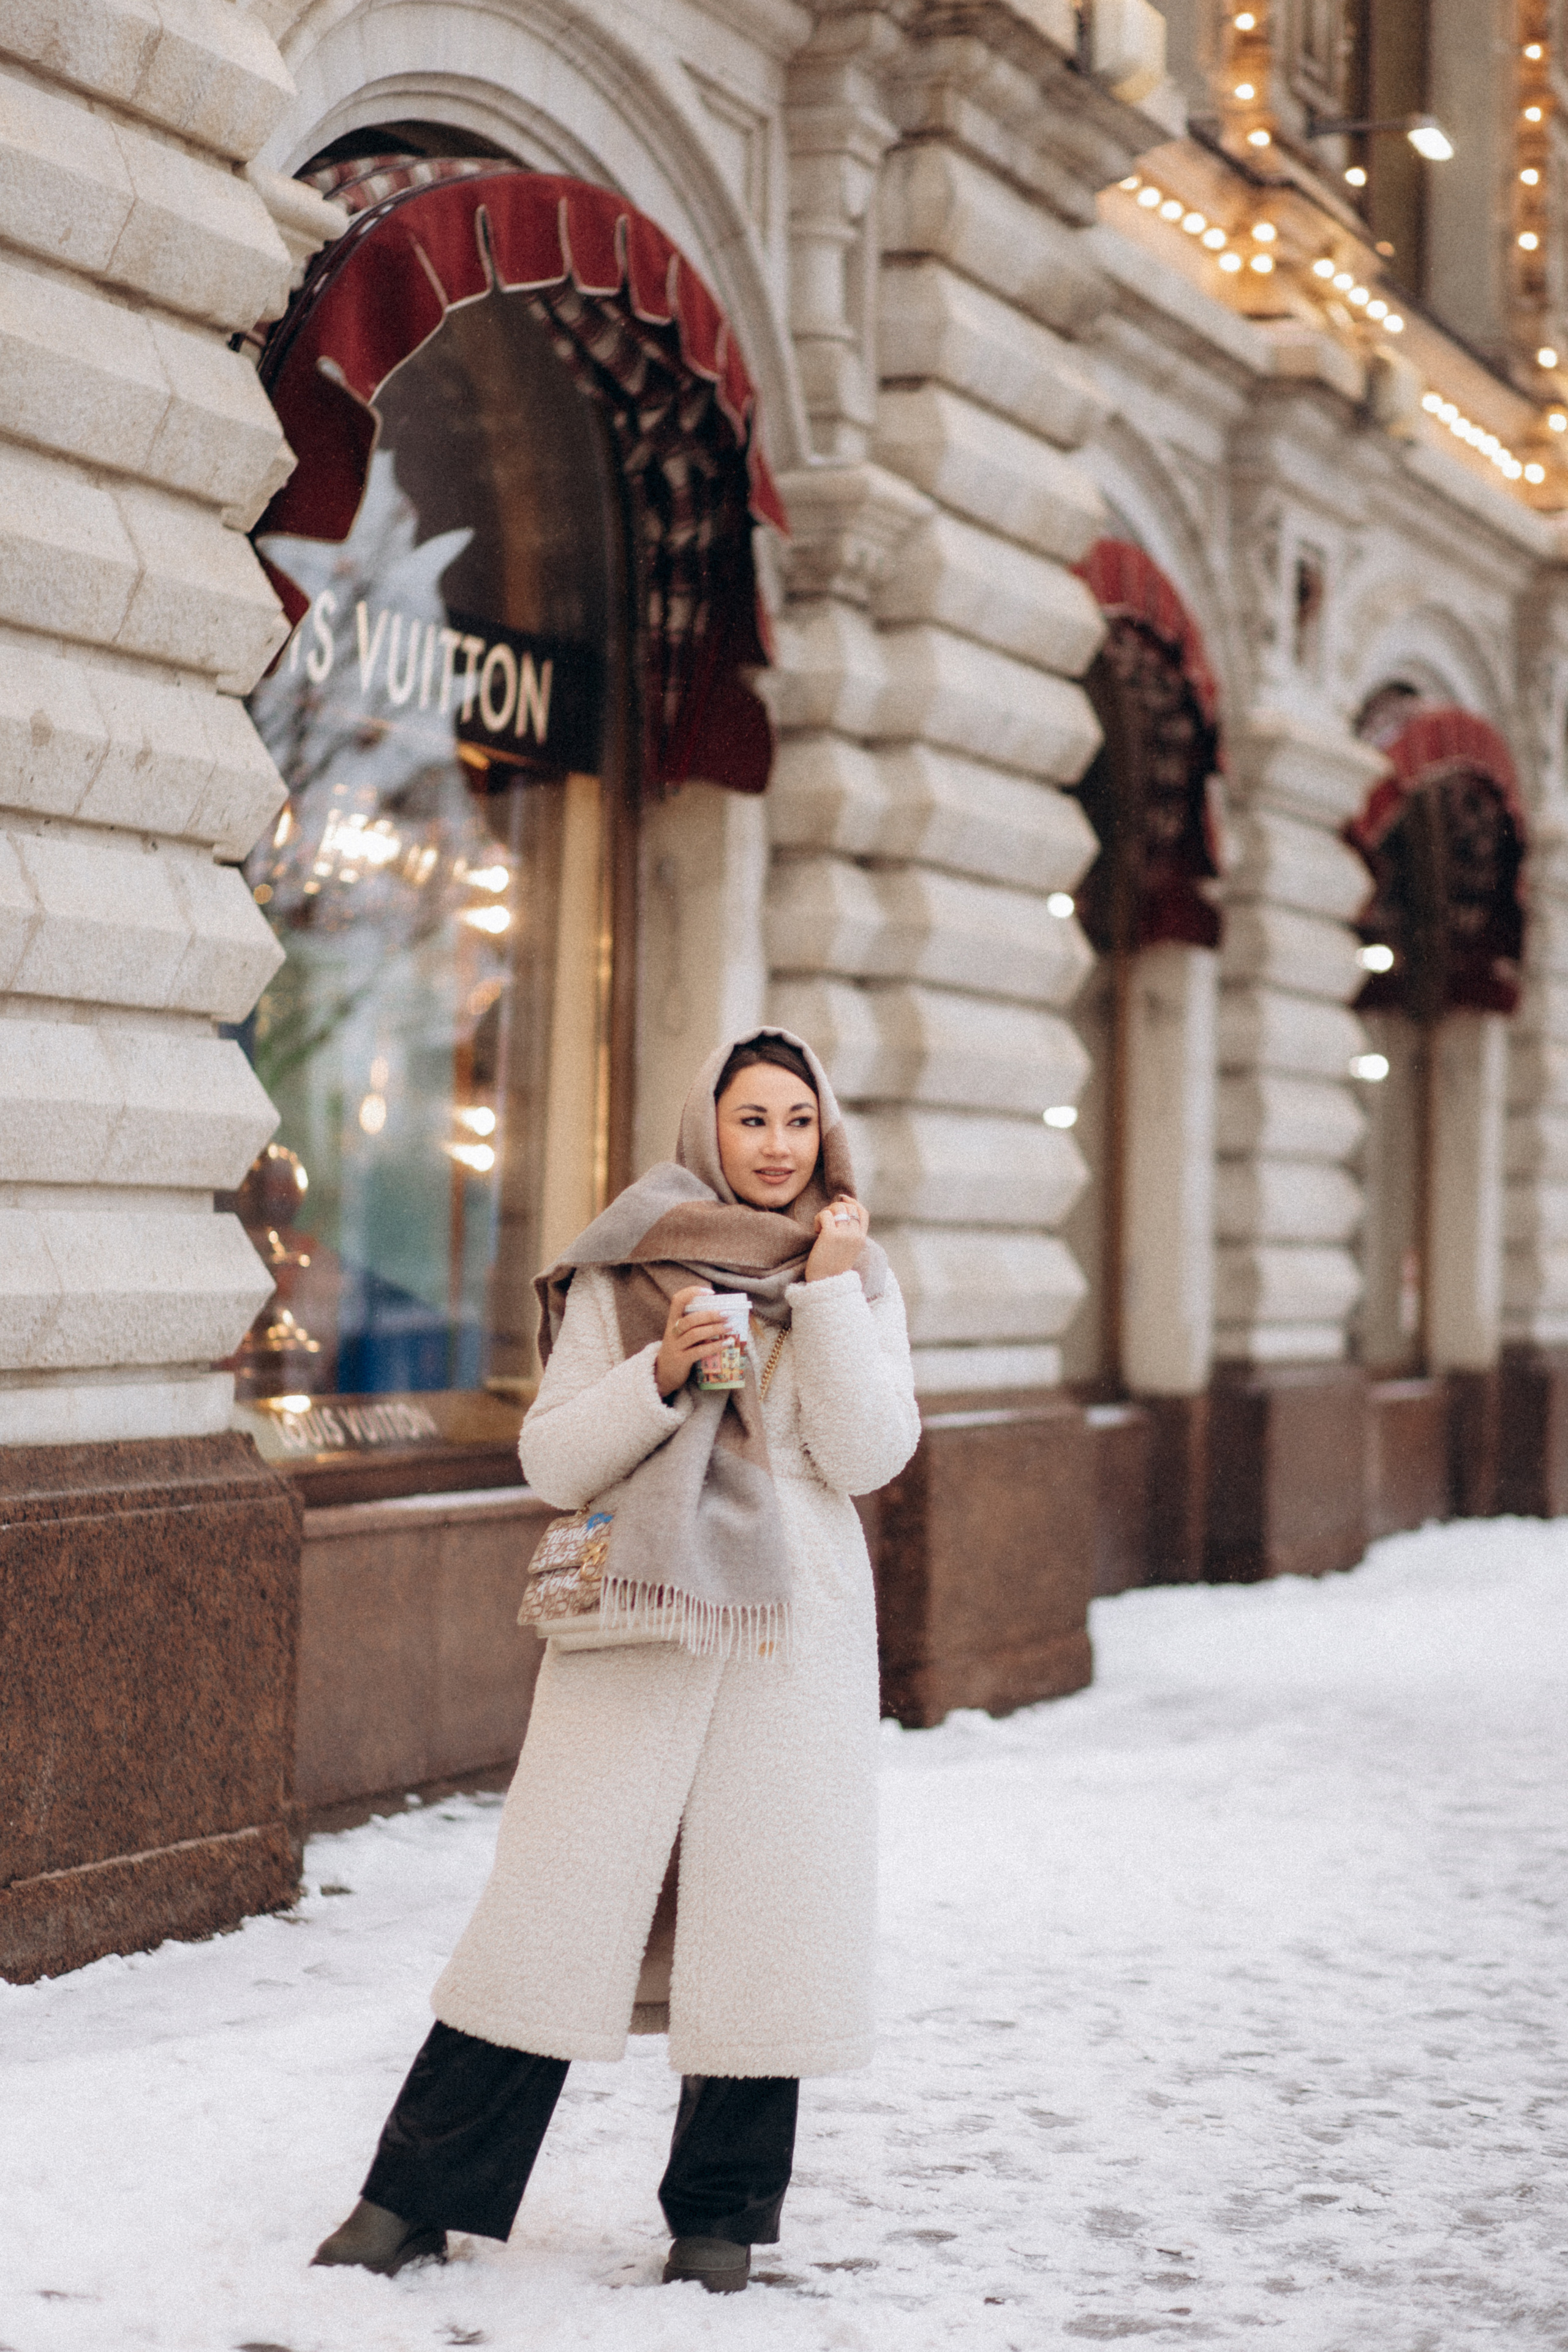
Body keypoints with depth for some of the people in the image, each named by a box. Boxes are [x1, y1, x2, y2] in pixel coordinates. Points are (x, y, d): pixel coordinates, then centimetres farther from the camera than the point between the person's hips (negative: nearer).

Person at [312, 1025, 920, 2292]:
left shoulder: (859, 1278, 8)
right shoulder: (621, 1272, 4)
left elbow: (869, 1456, -4)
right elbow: (553, 1461, 1)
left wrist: (826, 1295, -9)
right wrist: (661, 1370, -13)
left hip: (795, 1629, 1)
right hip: (636, 1624, -1)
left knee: (764, 1917, 2)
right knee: (555, 1902, -3)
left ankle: (720, 2212, 17)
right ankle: (419, 2197, 7)